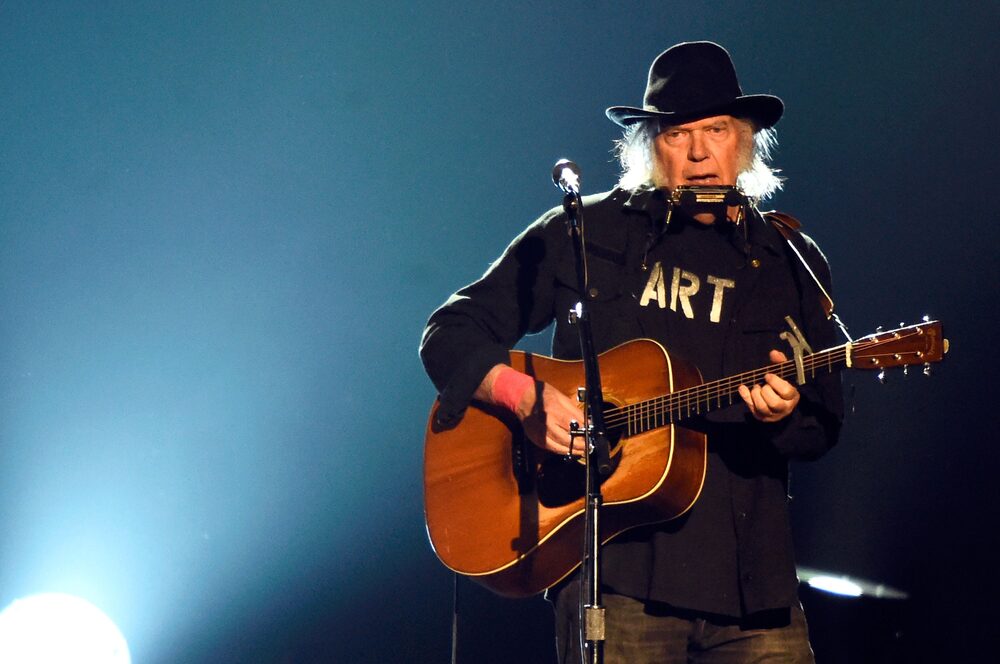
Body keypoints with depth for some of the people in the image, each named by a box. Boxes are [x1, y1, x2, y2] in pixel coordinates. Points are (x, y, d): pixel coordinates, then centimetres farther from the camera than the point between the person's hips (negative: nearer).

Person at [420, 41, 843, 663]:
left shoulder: (793, 263, 13)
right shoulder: (584, 233, 7)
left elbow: (823, 430, 11)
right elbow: (450, 334, 7)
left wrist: (786, 412, -13)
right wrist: (527, 396, -11)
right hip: (617, 570, -2)